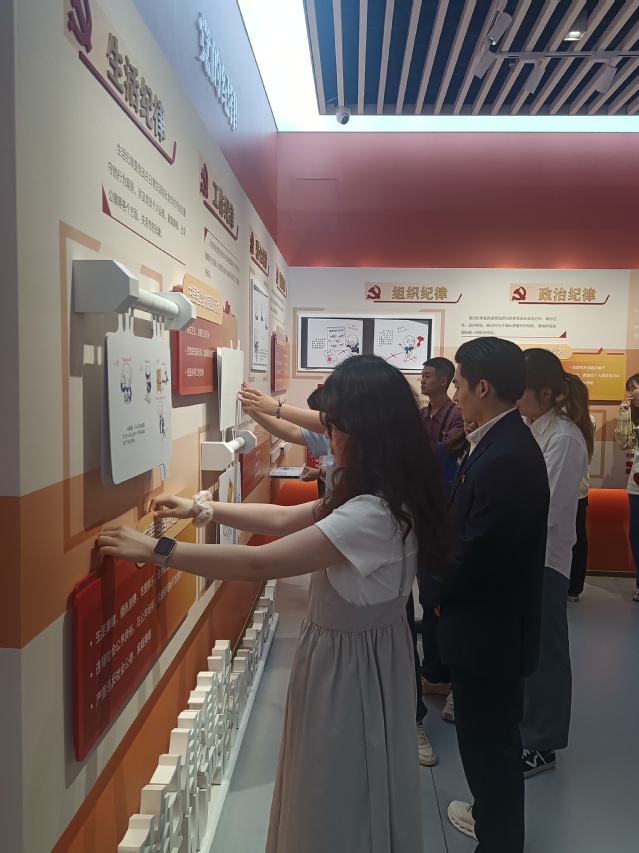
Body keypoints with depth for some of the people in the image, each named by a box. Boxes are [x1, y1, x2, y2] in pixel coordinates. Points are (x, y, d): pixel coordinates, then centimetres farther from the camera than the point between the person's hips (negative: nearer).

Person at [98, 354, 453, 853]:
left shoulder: (374, 515, -32)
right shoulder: (381, 497, 0)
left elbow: (257, 565, -31)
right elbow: (285, 520, 7)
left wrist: (155, 550, -23)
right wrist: (202, 509, 6)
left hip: (350, 661, -9)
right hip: (347, 648, 9)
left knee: (339, 807, 14)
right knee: (345, 798, 27)